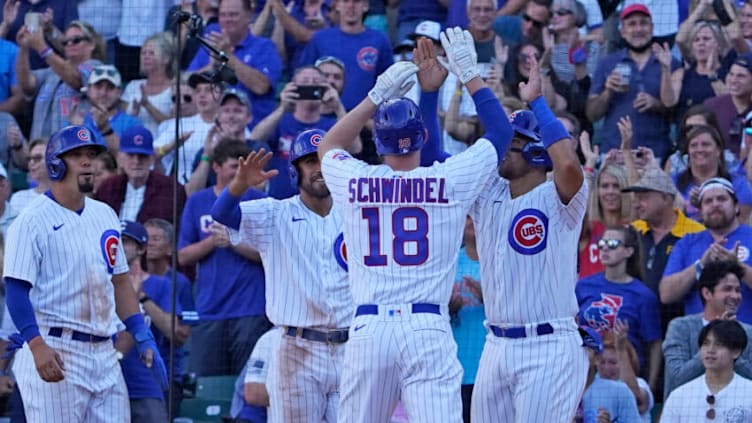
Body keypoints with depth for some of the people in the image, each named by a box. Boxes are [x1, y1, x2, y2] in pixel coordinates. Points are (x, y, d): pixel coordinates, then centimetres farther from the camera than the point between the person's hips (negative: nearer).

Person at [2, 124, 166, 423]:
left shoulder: (105, 215, 15)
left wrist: (143, 339, 12)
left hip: (104, 353, 7)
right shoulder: (33, 221, -7)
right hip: (54, 354, -7)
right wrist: (37, 345, -26)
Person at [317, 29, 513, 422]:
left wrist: (377, 96, 28)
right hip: (428, 330, -2)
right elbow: (500, 131, 16)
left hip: (368, 329, 2)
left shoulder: (354, 182, 6)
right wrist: (469, 75, 23)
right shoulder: (448, 180, 1)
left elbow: (328, 146, 30)